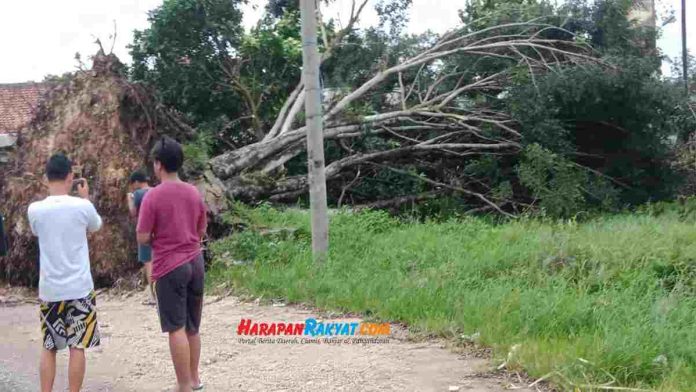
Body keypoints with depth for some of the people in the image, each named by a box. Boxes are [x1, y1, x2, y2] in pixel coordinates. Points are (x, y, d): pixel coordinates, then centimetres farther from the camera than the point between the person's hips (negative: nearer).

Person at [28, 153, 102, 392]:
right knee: (77, 347, 5)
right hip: (79, 288, -2)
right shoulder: (82, 206, -10)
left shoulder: (35, 209, -5)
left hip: (49, 289, 2)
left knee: (48, 348, 13)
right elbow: (96, 227, 12)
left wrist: (52, 193, 19)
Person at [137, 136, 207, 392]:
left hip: (169, 267, -6)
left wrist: (158, 235, 9)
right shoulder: (194, 193, 5)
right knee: (193, 327, 16)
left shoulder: (153, 196, -12)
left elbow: (143, 238, -11)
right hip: (195, 263, 6)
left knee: (176, 329, -2)